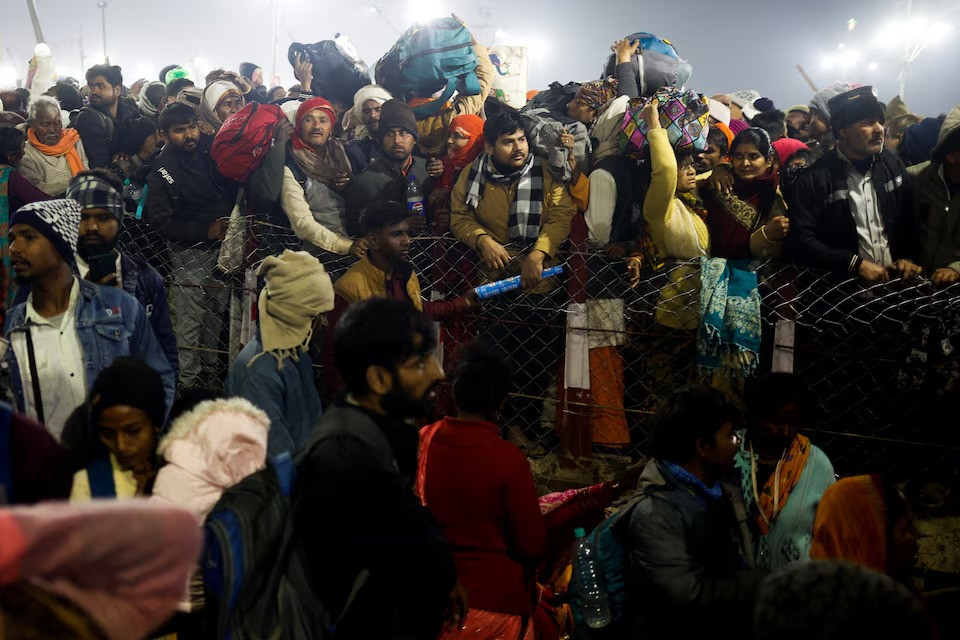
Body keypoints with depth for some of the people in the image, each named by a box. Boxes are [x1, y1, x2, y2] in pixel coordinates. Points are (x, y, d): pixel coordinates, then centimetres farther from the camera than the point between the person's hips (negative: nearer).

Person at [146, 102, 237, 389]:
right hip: (189, 252, -5)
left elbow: (234, 192, 16)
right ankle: (189, 382, 5)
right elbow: (161, 222, -12)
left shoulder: (211, 155, 5)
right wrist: (206, 230, -18)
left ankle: (211, 370, 27)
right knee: (189, 321, -4)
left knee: (216, 315, 13)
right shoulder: (161, 170, -8)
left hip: (221, 246, 5)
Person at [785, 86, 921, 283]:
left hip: (898, 276, 3)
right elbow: (801, 240, -12)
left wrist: (907, 256, 0)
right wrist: (856, 264, -15)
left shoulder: (892, 165, 10)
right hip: (846, 285, -3)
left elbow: (909, 219, 17)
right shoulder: (813, 179, -8)